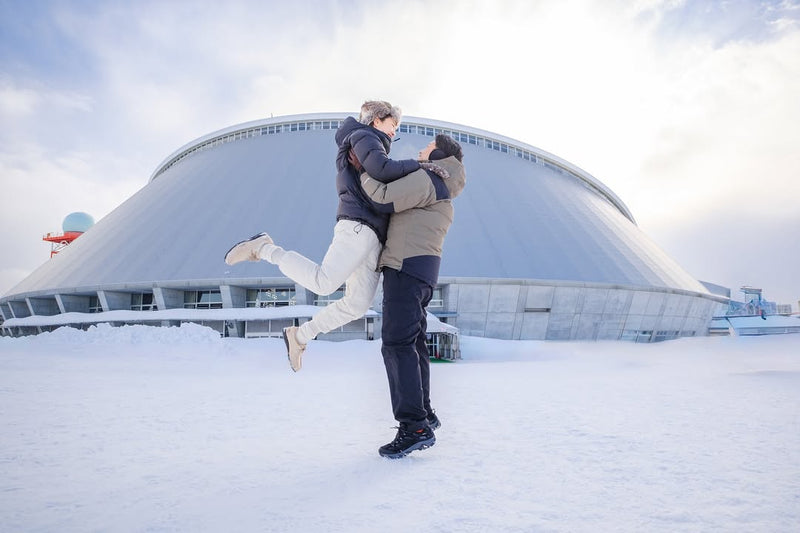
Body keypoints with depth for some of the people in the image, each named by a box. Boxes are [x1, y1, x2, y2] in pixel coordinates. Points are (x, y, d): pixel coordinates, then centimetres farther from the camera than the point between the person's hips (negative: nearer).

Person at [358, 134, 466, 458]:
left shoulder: (425, 178, -5)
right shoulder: (439, 190, 28)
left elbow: (383, 199, -16)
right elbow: (397, 206, 31)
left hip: (407, 266, -11)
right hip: (420, 271, 11)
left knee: (397, 344, -15)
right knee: (413, 344, 14)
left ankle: (415, 427, -16)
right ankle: (423, 415, 22)